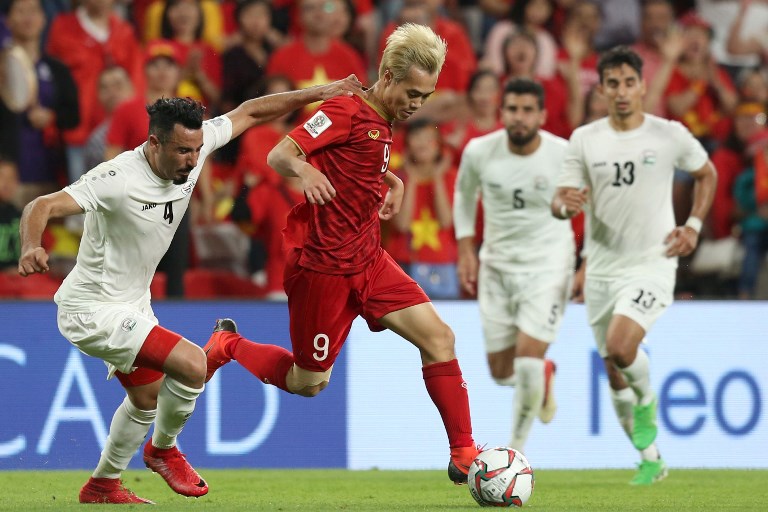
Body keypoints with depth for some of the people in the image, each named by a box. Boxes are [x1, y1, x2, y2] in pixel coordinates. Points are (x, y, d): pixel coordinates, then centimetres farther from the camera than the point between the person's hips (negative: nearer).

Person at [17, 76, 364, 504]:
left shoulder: (193, 147, -9)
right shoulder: (118, 180, -31)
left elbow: (249, 114, 4)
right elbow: (44, 206, -36)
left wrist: (319, 94, 0)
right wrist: (32, 247, -56)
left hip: (133, 304, 9)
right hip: (93, 311, -9)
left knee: (148, 397, 26)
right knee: (193, 365, -20)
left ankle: (103, 485, 45)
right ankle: (164, 449, 7)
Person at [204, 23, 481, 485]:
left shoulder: (383, 126, 13)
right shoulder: (347, 112, -13)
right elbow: (278, 155, -20)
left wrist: (393, 182, 19)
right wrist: (305, 169, -41)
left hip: (368, 260, 8)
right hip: (322, 267, -8)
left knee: (439, 338, -8)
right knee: (308, 383, 3)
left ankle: (464, 455, -4)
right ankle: (228, 345, 29)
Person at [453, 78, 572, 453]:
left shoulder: (564, 155, -16)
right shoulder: (479, 152, -9)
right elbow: (464, 193, 13)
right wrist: (466, 251, 7)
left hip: (547, 267, -3)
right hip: (496, 265, 3)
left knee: (528, 359, -17)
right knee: (502, 372, 7)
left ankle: (517, 448, 1)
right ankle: (544, 377, 44)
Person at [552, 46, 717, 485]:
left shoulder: (670, 135, -5)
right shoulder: (584, 140, 1)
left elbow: (707, 174, 13)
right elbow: (560, 203, 1)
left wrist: (693, 226, 1)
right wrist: (565, 205, -23)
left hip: (651, 264, -4)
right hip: (602, 268, 4)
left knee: (620, 346, -26)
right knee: (616, 378, 9)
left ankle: (647, 400, 5)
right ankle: (650, 458, 25)